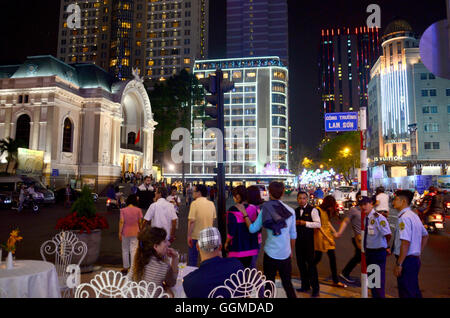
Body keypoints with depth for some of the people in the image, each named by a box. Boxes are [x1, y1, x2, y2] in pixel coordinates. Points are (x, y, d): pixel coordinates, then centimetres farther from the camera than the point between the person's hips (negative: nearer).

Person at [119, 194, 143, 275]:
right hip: (135, 233, -1)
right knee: (134, 250, 3)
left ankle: (125, 268, 23)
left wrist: (120, 233, -2)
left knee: (125, 250, 14)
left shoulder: (123, 210, -6)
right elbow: (140, 222, -3)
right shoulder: (138, 210, -7)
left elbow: (121, 222, -9)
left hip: (125, 232, 1)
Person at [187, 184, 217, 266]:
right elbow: (213, 219, 8)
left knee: (192, 261, 9)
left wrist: (189, 235, -13)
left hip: (196, 236, -5)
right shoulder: (211, 204, 1)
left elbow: (191, 221, -18)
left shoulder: (195, 203, -14)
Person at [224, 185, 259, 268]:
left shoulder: (232, 211, -16)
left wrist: (227, 243, 1)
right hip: (251, 248, 5)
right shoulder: (253, 209, -2)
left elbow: (231, 231, -16)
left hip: (237, 249, -5)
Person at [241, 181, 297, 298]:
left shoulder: (265, 209, -9)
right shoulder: (291, 211, -2)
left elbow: (253, 229, -10)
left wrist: (244, 214, 0)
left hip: (270, 254, -2)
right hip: (286, 254, 2)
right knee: (287, 283, 17)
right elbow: (293, 235, 3)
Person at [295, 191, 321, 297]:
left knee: (310, 263, -1)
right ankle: (305, 286, 27)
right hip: (298, 240, 6)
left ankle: (315, 288, 12)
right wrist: (294, 223, -1)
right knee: (300, 262, 12)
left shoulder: (312, 210, -8)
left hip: (308, 240, -6)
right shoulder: (296, 211, 11)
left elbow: (318, 224, -17)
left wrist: (304, 223, -21)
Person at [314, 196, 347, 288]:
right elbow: (318, 226, -17)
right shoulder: (318, 210, -15)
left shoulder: (327, 211, 10)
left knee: (332, 257, 5)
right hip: (320, 235, -8)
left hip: (328, 234, 8)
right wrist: (327, 238, -17)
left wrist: (335, 232, 11)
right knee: (317, 257, -1)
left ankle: (336, 281, 12)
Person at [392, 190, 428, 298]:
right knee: (414, 292, 20)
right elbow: (425, 236, 23)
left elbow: (405, 242, -25)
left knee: (406, 294, 0)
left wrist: (398, 264, -22)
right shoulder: (414, 216, 12)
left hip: (407, 260, -10)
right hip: (415, 259, 10)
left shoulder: (404, 217, -19)